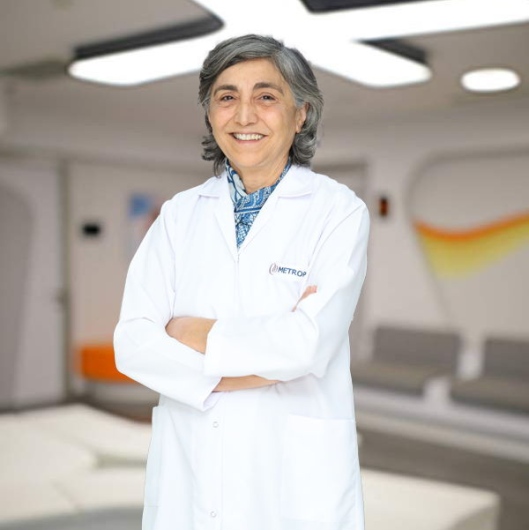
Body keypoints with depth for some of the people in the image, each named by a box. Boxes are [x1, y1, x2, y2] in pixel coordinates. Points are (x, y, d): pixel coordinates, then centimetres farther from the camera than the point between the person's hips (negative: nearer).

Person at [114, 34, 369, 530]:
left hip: (294, 477, -2)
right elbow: (131, 342, -7)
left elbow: (307, 344, -19)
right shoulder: (180, 214, 3)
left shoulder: (339, 211, -7)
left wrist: (195, 335, -9)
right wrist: (258, 366, -16)